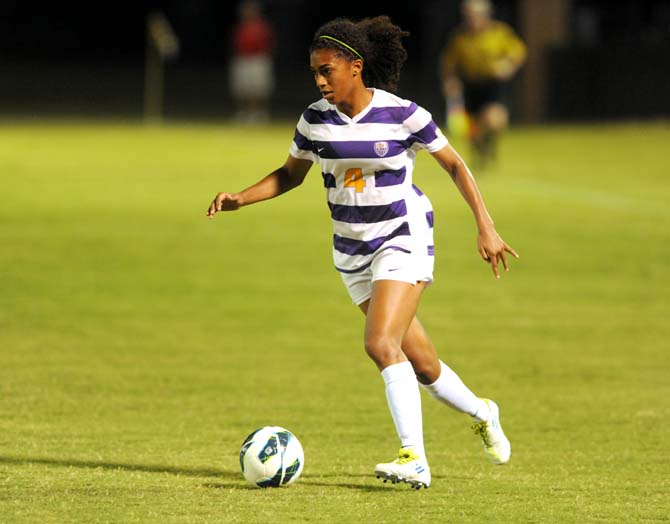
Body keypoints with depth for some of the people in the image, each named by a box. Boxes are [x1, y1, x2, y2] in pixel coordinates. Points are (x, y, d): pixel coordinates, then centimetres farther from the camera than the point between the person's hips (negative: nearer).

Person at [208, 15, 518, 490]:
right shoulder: (316, 119, -3)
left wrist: (486, 227, -9)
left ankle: (415, 459, -21)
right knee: (421, 364, 9)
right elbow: (290, 174, 13)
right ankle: (482, 414, 36)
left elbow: (455, 165, -4)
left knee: (381, 344, -24)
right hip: (353, 250, 5)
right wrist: (239, 199, -3)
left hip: (404, 239, -5)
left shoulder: (402, 114, -15)